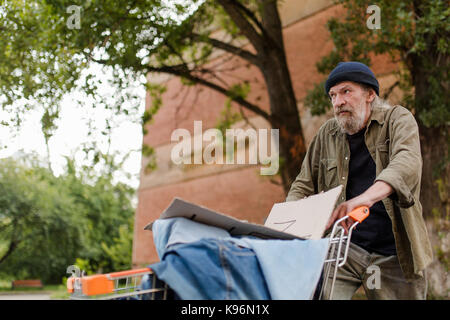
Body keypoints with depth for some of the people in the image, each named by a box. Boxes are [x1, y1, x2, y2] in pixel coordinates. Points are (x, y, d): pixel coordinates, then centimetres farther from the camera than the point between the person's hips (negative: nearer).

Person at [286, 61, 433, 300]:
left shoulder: (398, 119, -2)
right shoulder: (327, 134, 8)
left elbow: (407, 163, -22)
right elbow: (304, 187, 13)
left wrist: (366, 197, -42)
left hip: (396, 255, -1)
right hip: (342, 248, 1)